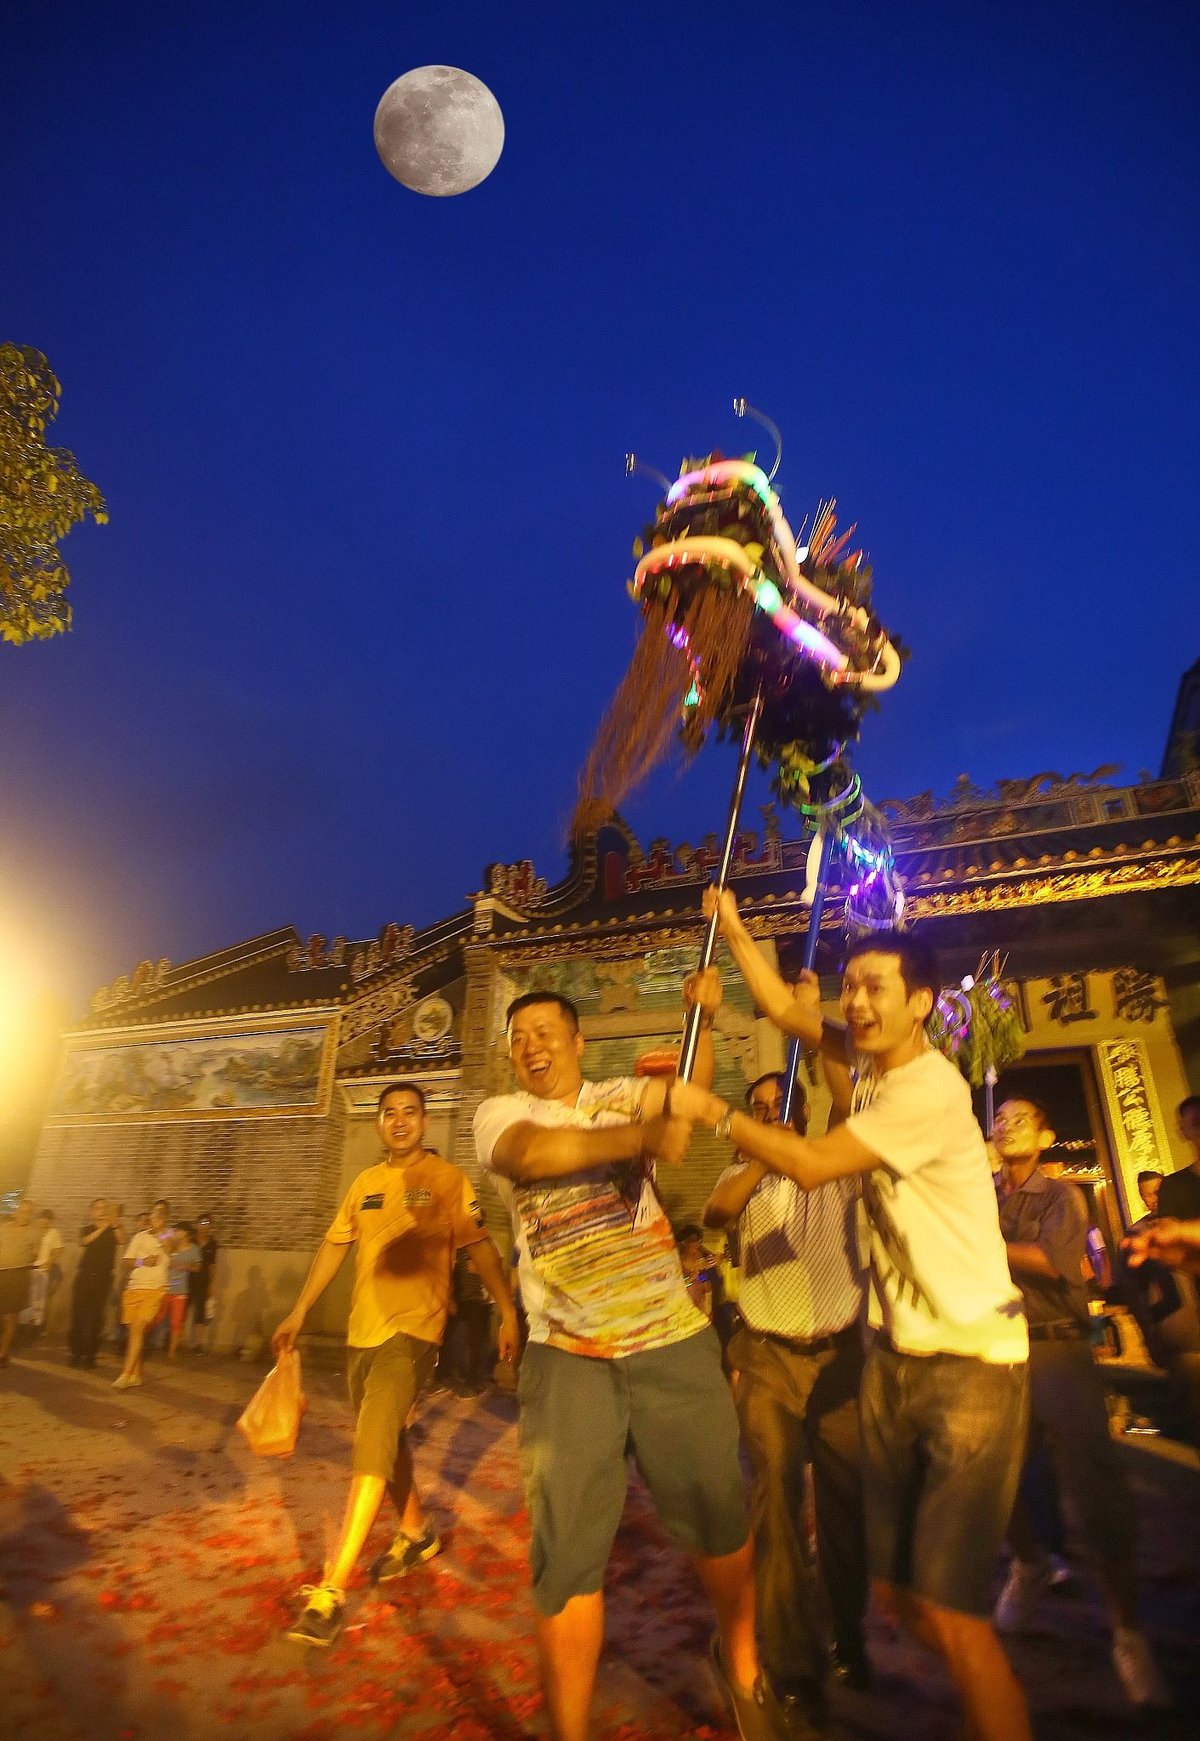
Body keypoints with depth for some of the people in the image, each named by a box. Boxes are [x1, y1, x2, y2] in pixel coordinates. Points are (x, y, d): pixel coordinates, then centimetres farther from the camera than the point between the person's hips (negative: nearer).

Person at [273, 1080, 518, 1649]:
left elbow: (481, 1247, -11)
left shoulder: (447, 1179, -8)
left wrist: (509, 1312, -17)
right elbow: (334, 1246, 15)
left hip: (413, 1331, -6)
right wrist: (298, 1315, 15)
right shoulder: (365, 1184, 9)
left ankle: (331, 1591, -4)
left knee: (371, 1449, -14)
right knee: (384, 1440, 20)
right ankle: (417, 1533, 43)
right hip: (362, 1331, 7)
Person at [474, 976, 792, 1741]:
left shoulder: (625, 1095, 4)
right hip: (568, 1357, -1)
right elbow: (532, 1153, -24)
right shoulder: (499, 1113, -2)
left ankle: (742, 1663, 46)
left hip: (675, 1342, 2)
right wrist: (640, 1137, -32)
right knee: (567, 1552, 6)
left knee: (721, 1518, 17)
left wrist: (703, 1017, -33)